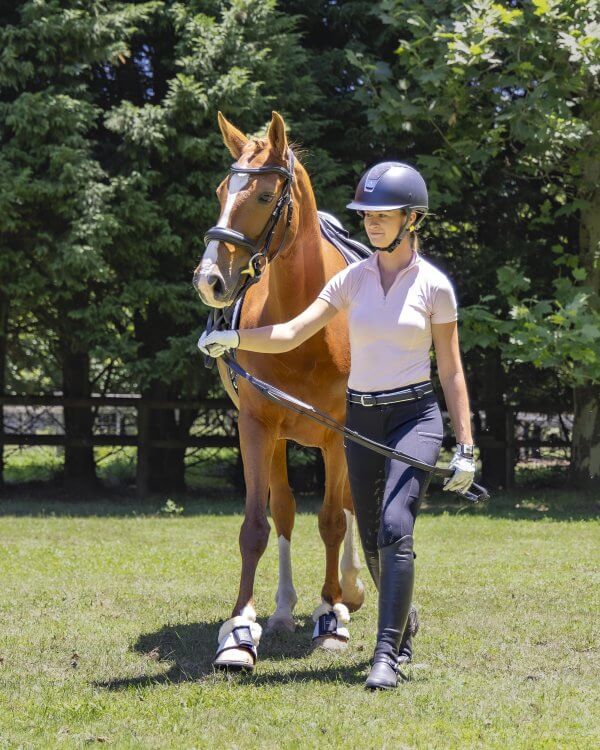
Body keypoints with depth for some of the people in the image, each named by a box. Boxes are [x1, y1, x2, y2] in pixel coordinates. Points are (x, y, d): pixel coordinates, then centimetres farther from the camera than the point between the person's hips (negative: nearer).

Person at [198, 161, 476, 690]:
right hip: (361, 419, 5)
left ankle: (387, 655, -21)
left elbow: (452, 372, 0)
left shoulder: (434, 285, -4)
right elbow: (290, 335, -3)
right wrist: (234, 339, -21)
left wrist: (466, 447, -3)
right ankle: (404, 625, 38)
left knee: (395, 528, -21)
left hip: (415, 417, -4)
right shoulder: (353, 279, 5)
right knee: (373, 540, 12)